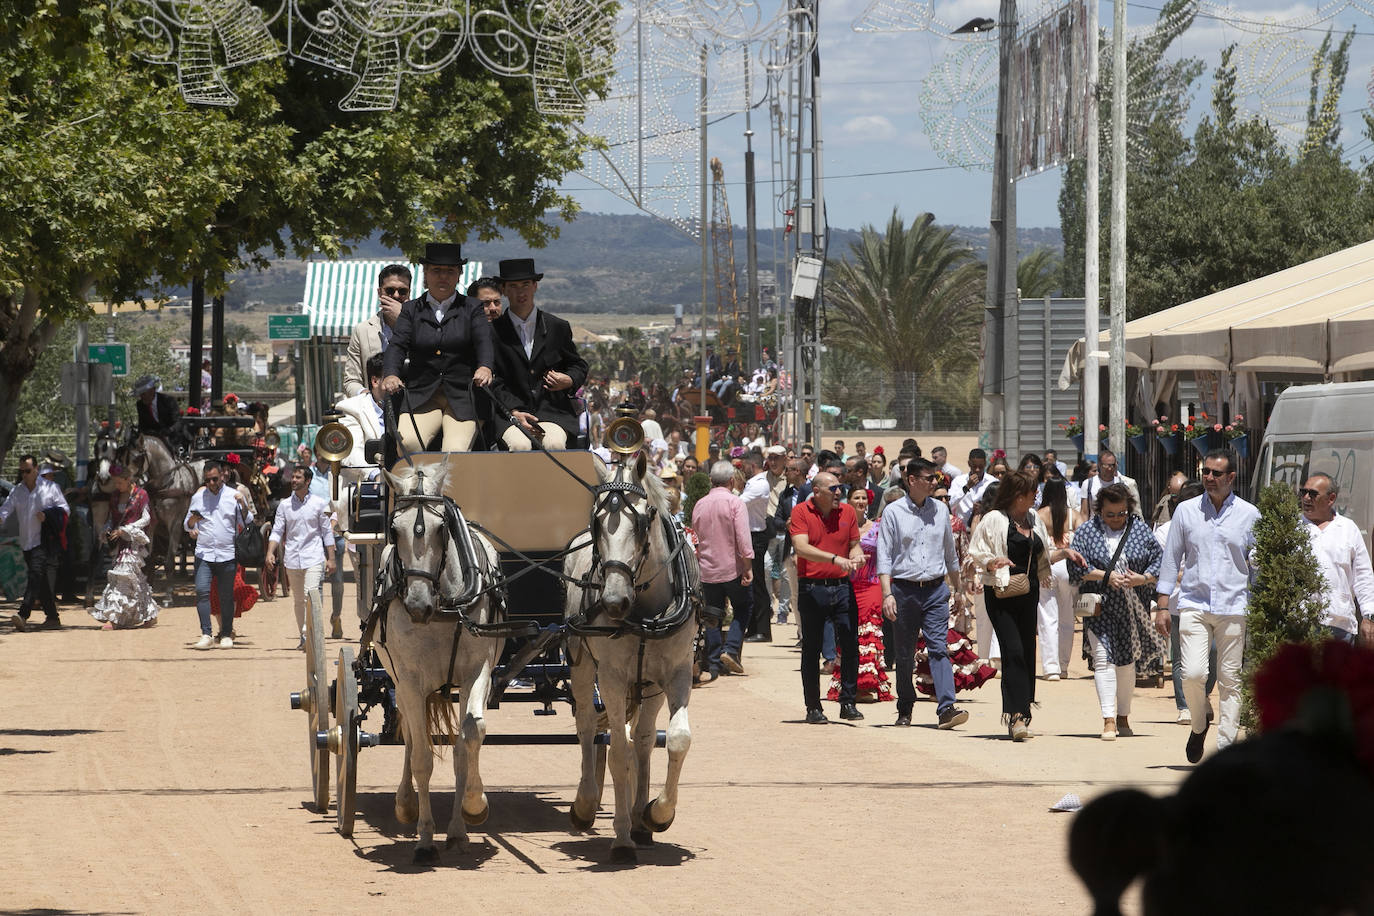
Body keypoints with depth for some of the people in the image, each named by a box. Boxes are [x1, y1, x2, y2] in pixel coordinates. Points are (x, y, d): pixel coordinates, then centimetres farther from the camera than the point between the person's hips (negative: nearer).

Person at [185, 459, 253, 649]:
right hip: (204, 553, 1)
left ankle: (226, 635, 12)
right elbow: (187, 525, 16)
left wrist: (243, 505, -13)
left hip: (227, 554, -1)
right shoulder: (198, 497, 10)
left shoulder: (234, 496, 5)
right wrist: (193, 520, -6)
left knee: (226, 596, 3)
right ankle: (206, 635, -15)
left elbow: (247, 523, 3)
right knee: (202, 591, -14)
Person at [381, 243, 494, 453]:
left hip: (462, 398, -1)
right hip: (420, 399, 1)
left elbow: (484, 342, -4)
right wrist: (391, 374, -21)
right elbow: (397, 345, 1)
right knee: (407, 443, -26)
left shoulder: (471, 309, 12)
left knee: (456, 451, -24)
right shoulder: (411, 310, 14)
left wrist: (485, 367, -28)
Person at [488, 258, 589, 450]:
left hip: (553, 411, 1)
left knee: (554, 444, -31)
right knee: (519, 445, -33)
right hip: (510, 411, -1)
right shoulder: (494, 332, 6)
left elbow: (579, 365, 23)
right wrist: (514, 412, -11)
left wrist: (569, 381, -1)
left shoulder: (558, 327, 12)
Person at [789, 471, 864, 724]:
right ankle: (813, 708, 10)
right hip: (811, 588, -3)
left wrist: (856, 555, -5)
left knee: (850, 644, -3)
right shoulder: (801, 512, -4)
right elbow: (801, 547, -17)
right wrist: (835, 559, -26)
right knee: (811, 649, 3)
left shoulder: (847, 511, 9)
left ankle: (848, 702, 6)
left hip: (842, 587, 3)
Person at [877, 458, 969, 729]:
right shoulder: (893, 512, -2)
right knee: (905, 653, 7)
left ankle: (946, 708, -19)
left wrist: (958, 589, 22)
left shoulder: (941, 510, 9)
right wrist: (887, 594, -14)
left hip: (936, 589, 2)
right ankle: (905, 709, 20)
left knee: (939, 648, -10)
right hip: (904, 589, -2)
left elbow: (950, 553, 19)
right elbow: (884, 556, -4)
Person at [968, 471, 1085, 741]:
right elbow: (976, 554, -6)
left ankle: (1021, 715, 16)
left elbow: (1044, 554, 26)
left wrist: (1065, 552, 10)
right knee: (1013, 650, -16)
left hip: (1028, 594, 7)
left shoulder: (1034, 520, 15)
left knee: (1027, 652, 8)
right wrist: (993, 562, -25)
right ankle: (1016, 715, -20)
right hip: (1002, 595, -7)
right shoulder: (994, 520, -7)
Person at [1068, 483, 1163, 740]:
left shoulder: (1140, 530, 6)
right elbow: (1076, 568, -4)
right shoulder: (1086, 532, 1)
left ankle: (1123, 717, 23)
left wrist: (1141, 579, -13)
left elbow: (1160, 563, 5)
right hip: (1100, 609, -2)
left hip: (1133, 610, 2)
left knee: (1127, 662, 9)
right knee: (1103, 659, -13)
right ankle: (1109, 721, -16)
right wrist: (1106, 576, -16)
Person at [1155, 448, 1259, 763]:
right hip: (1194, 604, 0)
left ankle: (1226, 743, 6)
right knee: (1193, 674, -12)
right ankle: (1199, 726, 15)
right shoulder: (1186, 511, 6)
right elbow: (1171, 559, 10)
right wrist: (1162, 606, 5)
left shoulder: (1249, 515, 5)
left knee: (1230, 678, -1)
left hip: (1234, 607, 0)